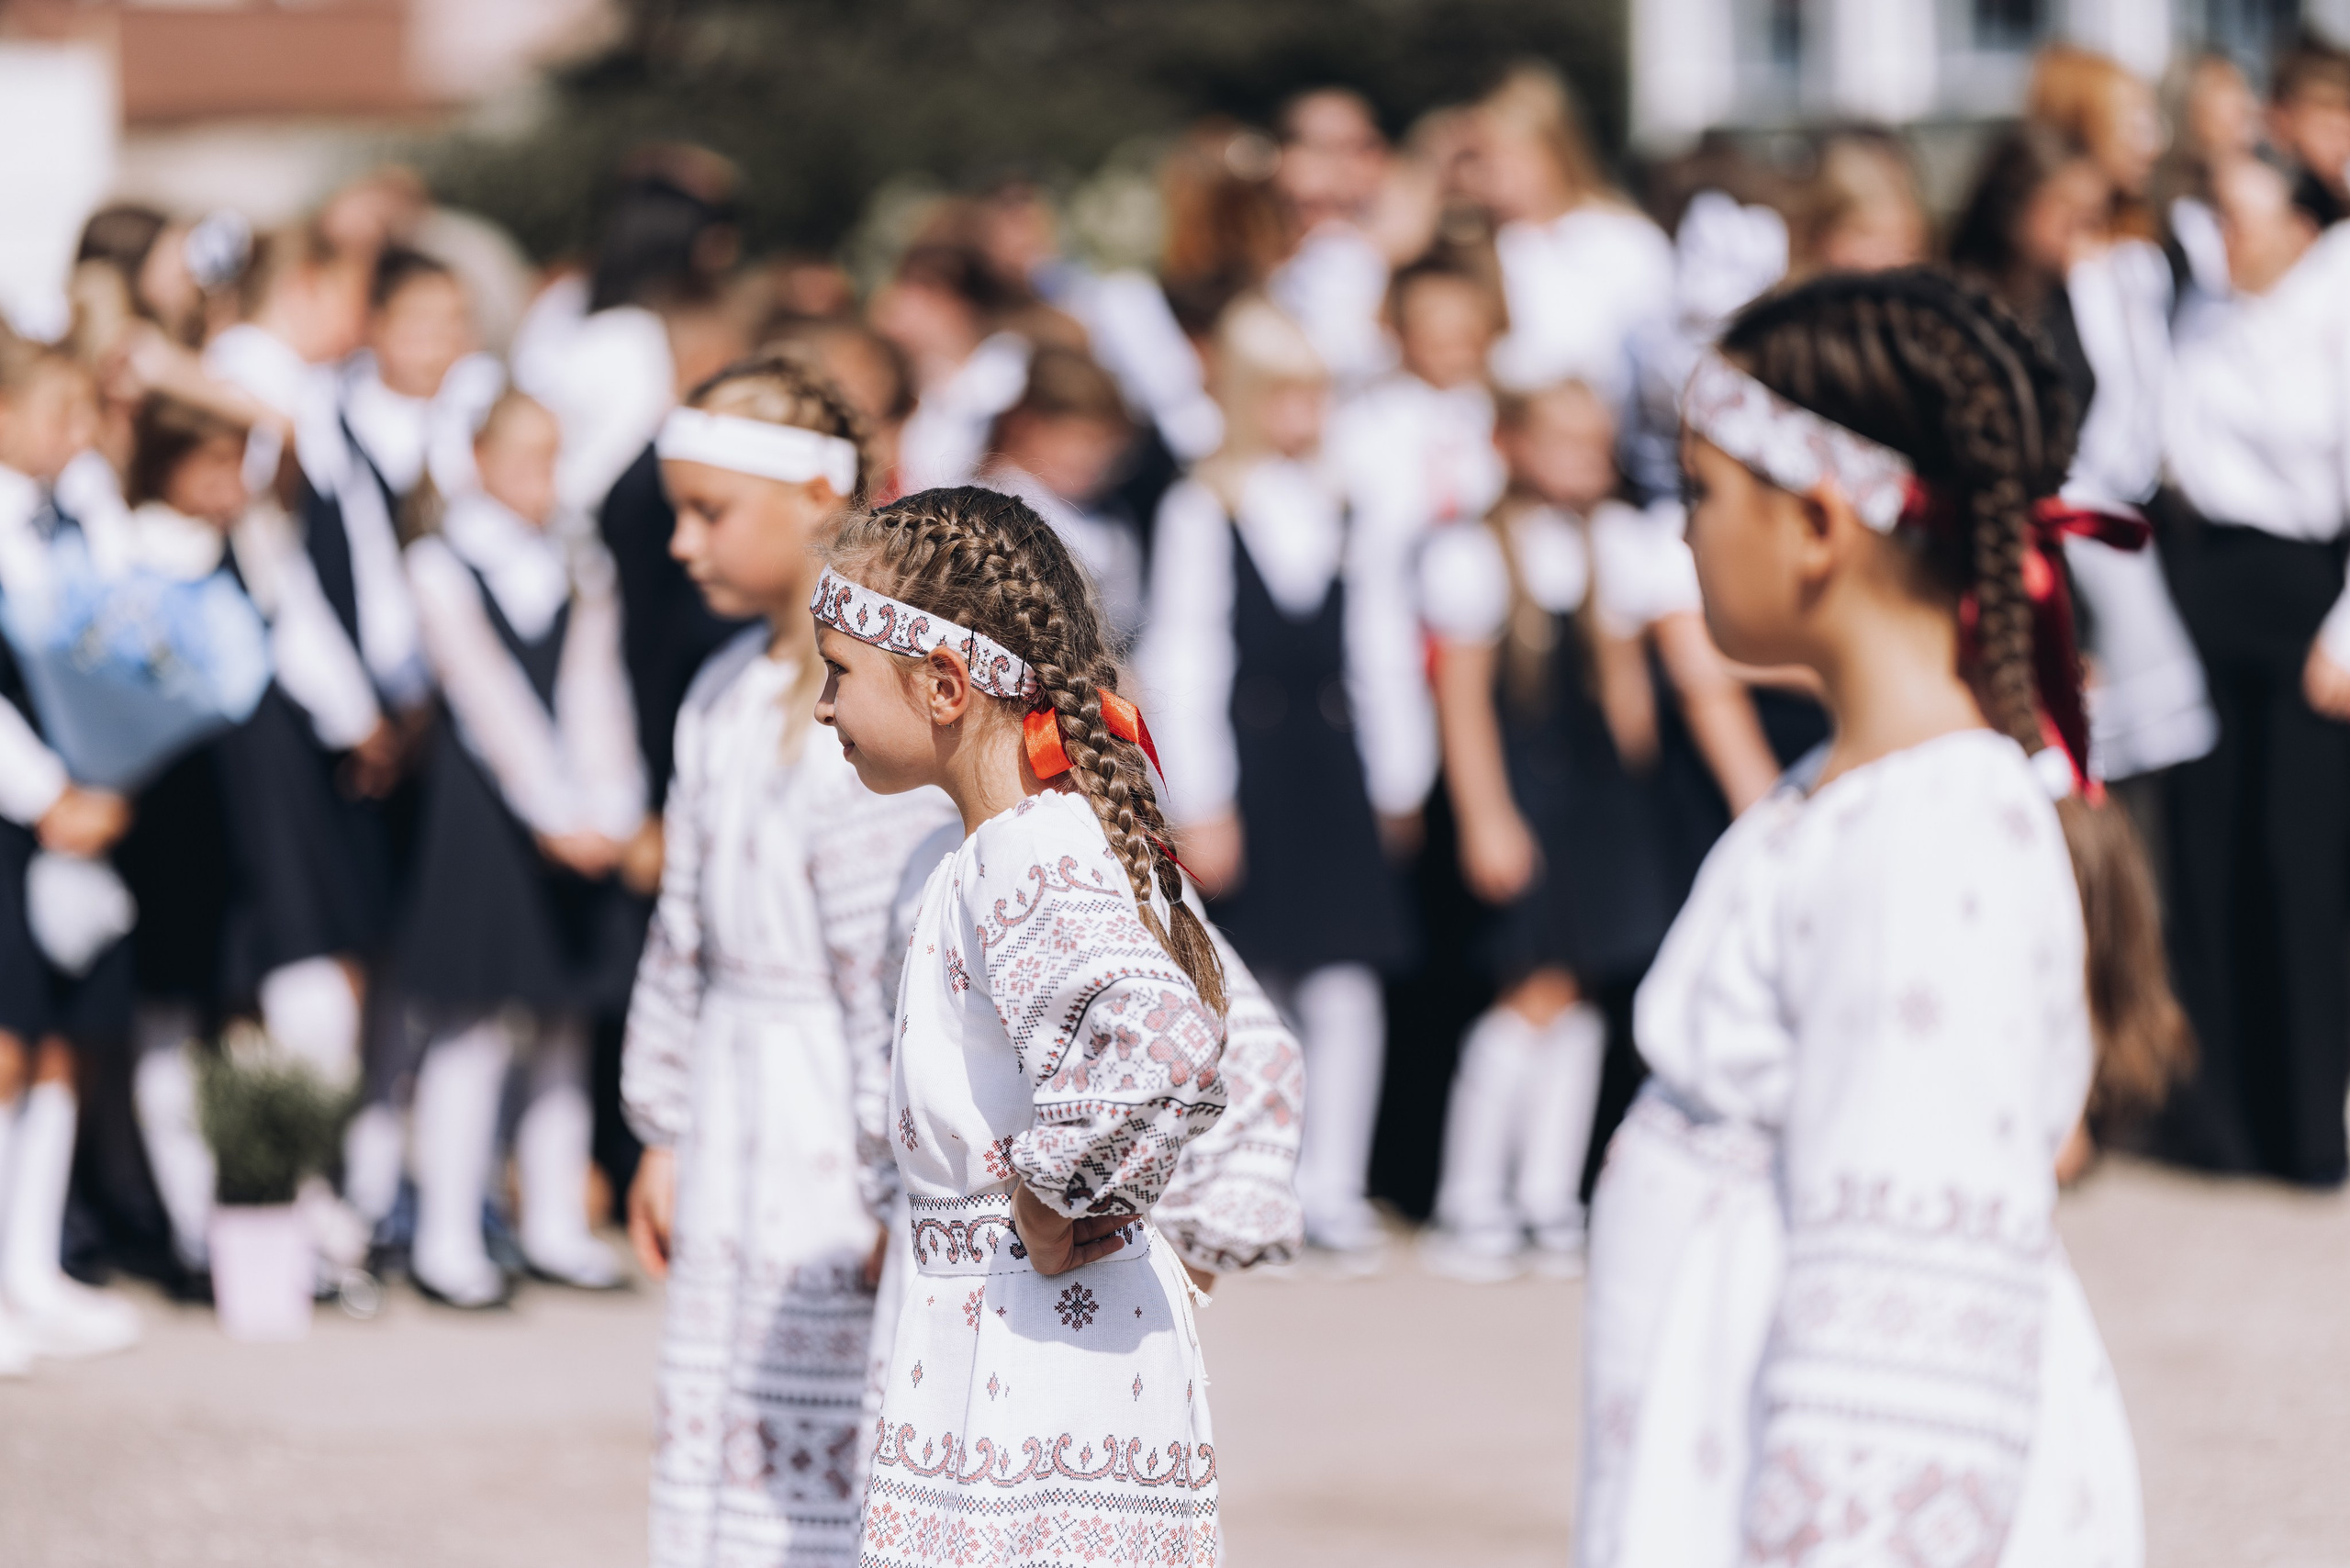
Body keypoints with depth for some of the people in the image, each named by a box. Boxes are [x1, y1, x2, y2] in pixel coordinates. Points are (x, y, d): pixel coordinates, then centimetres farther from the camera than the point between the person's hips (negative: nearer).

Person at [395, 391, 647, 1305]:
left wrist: (612, 810, -13)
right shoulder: (442, 566, -4)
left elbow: (594, 693, 1)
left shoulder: (582, 570, 10)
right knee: (474, 1025, -5)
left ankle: (556, 1227, 17)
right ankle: (446, 1239, 0)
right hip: (484, 811, -5)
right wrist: (556, 815, -20)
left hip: (577, 829, 5)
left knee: (562, 1024, 8)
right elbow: (491, 699, -13)